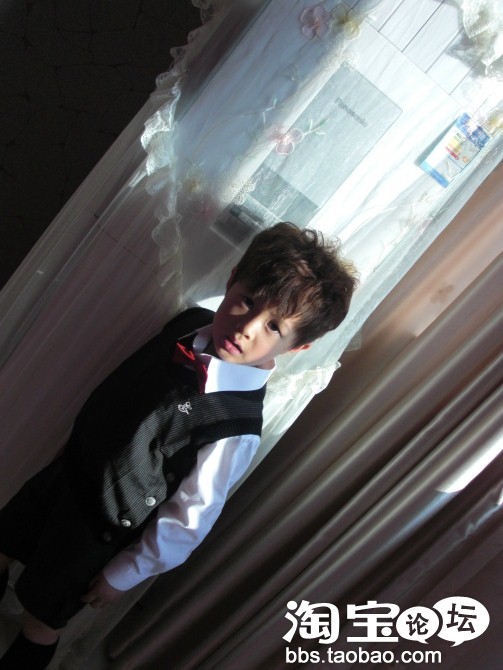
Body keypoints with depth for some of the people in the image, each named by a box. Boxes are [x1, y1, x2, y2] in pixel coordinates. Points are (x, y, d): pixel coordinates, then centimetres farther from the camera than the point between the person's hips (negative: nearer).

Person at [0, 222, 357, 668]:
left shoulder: (236, 429, -35)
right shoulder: (191, 325, -18)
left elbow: (188, 519, -22)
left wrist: (123, 576, -8)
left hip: (97, 528, -5)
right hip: (69, 466, 5)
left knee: (43, 619, 22)